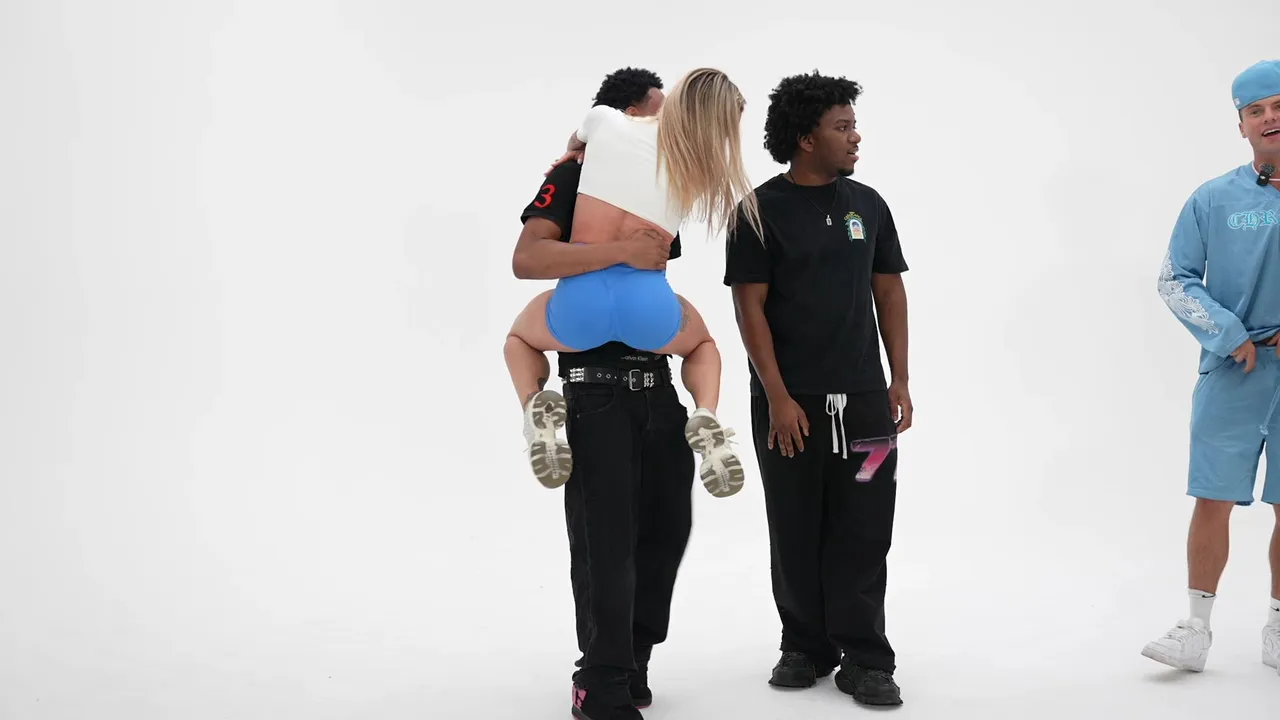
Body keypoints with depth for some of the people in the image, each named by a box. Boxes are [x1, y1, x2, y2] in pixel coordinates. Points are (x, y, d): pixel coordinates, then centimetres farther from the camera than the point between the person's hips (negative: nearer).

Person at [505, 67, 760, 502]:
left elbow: (575, 145, 30)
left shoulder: (604, 120, 7)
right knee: (702, 344, 35)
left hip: (581, 298, 0)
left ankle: (539, 412, 1)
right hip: (648, 303, 0)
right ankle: (705, 420, 3)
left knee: (519, 337, 34)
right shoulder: (703, 169, 7)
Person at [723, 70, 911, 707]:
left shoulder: (868, 204, 7)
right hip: (789, 404, -2)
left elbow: (890, 293, 11)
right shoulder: (760, 211, -5)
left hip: (863, 399, 3)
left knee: (862, 533, 1)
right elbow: (750, 307, -7)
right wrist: (778, 399, -12)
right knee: (797, 535, 8)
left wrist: (899, 383, 4)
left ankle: (865, 659, 9)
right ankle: (806, 647, 22)